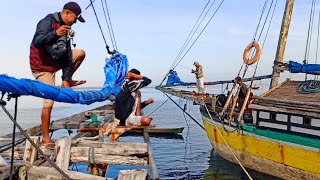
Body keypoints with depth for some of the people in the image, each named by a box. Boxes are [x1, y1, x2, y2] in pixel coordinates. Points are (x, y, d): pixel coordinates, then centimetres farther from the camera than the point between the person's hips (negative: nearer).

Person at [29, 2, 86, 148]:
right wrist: (55, 34, -50)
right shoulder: (48, 22, -20)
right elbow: (37, 42, -34)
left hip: (55, 63, 8)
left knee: (81, 53, 9)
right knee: (49, 103, -9)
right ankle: (45, 138, 3)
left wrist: (65, 79, -5)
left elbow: (67, 55, -1)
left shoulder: (66, 29, 3)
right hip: (43, 68, -8)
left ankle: (68, 81, 17)